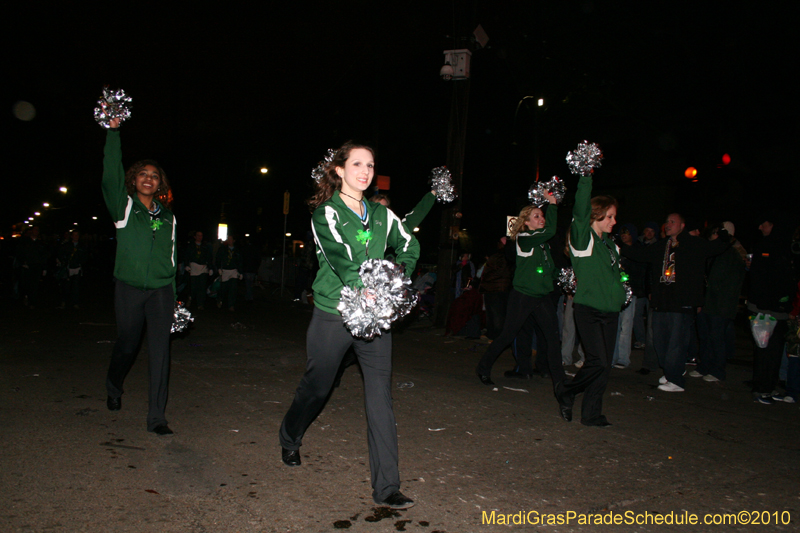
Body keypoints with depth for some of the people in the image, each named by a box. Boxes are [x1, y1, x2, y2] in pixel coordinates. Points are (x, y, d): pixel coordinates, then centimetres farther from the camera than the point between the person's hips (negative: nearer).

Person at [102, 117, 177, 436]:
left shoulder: (167, 216, 12)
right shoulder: (124, 206, 3)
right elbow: (111, 174, -14)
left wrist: (172, 296, 13)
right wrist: (113, 130, -19)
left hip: (160, 290, 2)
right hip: (128, 289, -1)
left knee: (160, 350, -6)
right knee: (126, 345, 12)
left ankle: (156, 417, -2)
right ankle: (114, 389, 44)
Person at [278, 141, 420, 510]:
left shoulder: (381, 215, 10)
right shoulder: (326, 213, -5)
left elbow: (409, 246, 22)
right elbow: (339, 257, -21)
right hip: (333, 314, -3)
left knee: (380, 397, -3)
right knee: (316, 387, 14)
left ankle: (386, 487, 3)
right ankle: (289, 439, 46)